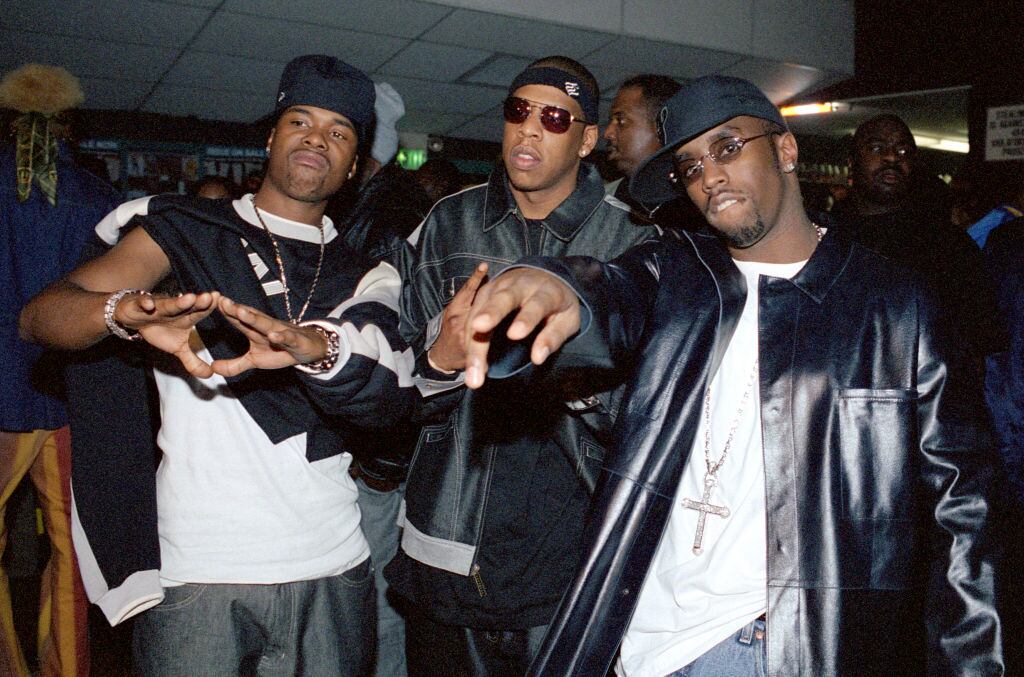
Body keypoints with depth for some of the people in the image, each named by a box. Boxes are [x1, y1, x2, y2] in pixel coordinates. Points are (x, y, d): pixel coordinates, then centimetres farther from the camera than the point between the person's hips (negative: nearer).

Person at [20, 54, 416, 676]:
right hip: (196, 574, -2)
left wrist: (319, 347, -31)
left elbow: (393, 397, -9)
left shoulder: (364, 277, 10)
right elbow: (41, 315, -7)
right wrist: (129, 311, -30)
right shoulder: (184, 230, 6)